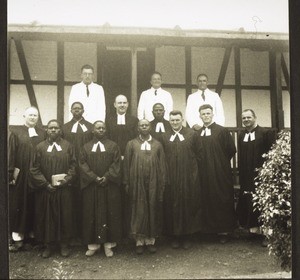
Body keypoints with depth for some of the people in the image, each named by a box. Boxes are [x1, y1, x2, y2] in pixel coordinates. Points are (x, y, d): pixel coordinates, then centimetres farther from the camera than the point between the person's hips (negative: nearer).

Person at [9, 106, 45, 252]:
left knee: (35, 206, 8)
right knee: (18, 205, 2)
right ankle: (18, 237, 8)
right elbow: (11, 155, -3)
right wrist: (11, 173, -11)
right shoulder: (16, 132, 2)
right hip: (20, 176, -2)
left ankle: (33, 234, 18)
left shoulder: (42, 134, 8)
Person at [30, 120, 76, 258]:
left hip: (64, 189, 0)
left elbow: (73, 166, 1)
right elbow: (35, 169, -1)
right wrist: (45, 184, -10)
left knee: (64, 216, 6)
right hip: (45, 189, 0)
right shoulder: (40, 147, 2)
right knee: (46, 217, 6)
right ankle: (48, 245, 19)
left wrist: (66, 180, -12)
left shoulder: (68, 146, 3)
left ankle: (64, 244, 20)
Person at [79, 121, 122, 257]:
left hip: (110, 186, -1)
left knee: (110, 214, 2)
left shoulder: (113, 146, 5)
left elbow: (116, 163, -3)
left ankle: (109, 244, 12)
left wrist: (107, 177, -16)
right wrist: (94, 178, -14)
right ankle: (93, 244, 13)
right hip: (91, 186, 1)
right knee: (91, 214, 4)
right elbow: (83, 164, -1)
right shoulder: (86, 147, 7)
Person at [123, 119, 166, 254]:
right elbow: (126, 164, 3)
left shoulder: (157, 145, 8)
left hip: (153, 182, 1)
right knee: (138, 210, 2)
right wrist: (127, 183, -3)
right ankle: (139, 241, 11)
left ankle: (151, 240, 16)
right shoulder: (131, 144, 5)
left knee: (153, 210, 5)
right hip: (137, 182, -1)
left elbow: (162, 166, 6)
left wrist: (162, 184, -1)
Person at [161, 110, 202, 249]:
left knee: (188, 205, 5)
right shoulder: (164, 137, 7)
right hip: (170, 177, 1)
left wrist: (194, 173, -4)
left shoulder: (191, 134, 2)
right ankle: (175, 236, 17)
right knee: (172, 206, 5)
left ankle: (187, 236, 17)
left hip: (188, 177, -1)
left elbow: (197, 154, 0)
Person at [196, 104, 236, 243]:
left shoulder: (222, 131, -4)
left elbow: (231, 150, -4)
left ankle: (224, 230, 11)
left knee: (222, 201, 1)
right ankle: (210, 228, 16)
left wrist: (221, 162, 1)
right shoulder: (197, 134, 9)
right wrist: (201, 163, 5)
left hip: (220, 172, -3)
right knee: (207, 202, 5)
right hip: (204, 173, 4)